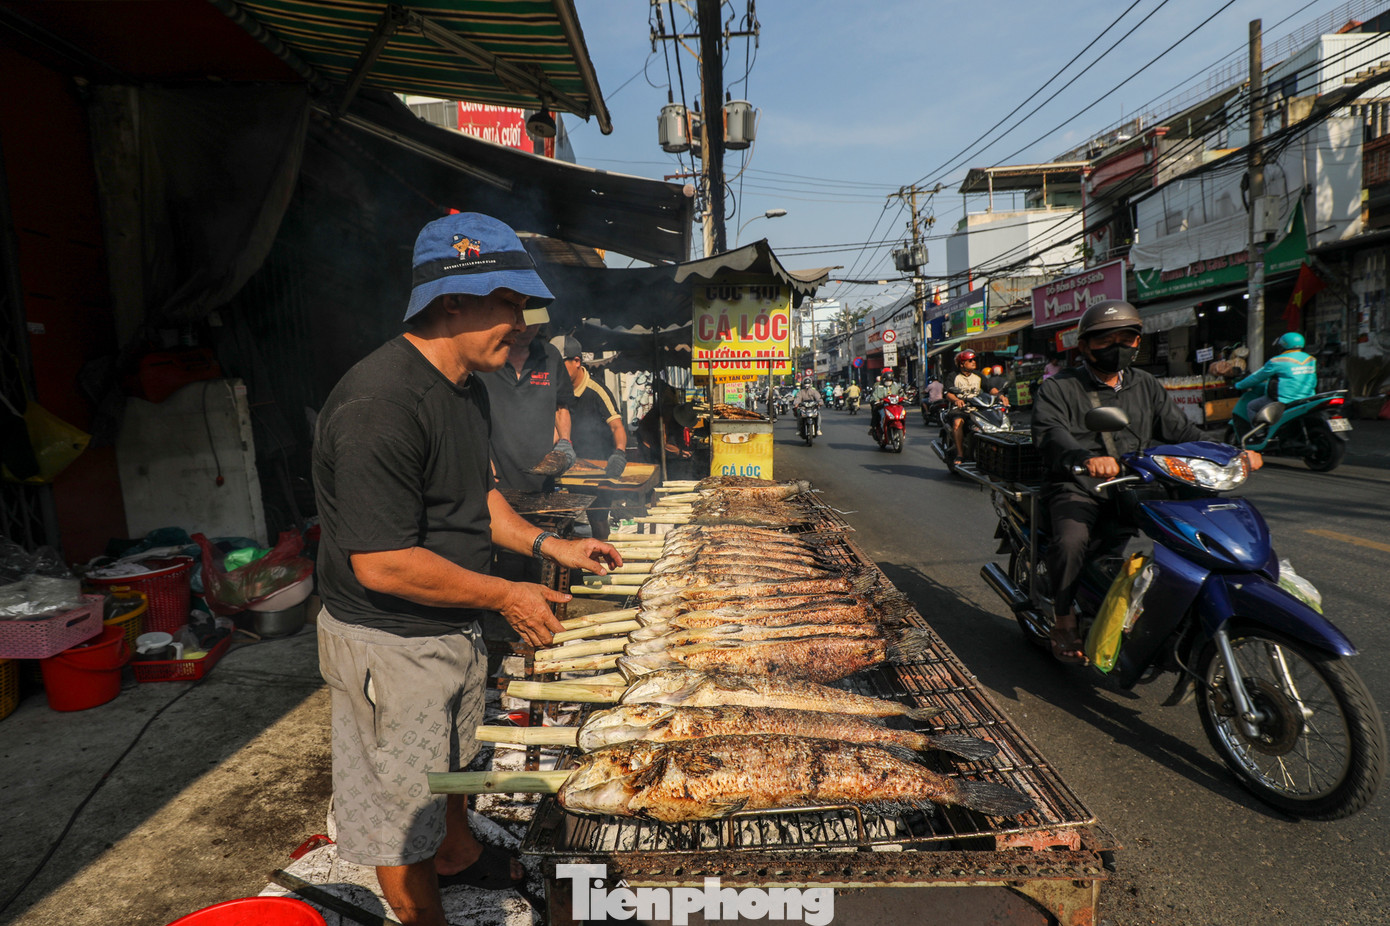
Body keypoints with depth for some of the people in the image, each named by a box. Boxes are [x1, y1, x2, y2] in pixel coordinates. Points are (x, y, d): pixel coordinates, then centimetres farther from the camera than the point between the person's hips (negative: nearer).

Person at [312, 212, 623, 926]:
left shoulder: (466, 387, 2)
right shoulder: (380, 403, -30)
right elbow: (382, 565, -30)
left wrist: (547, 545, 3)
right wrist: (507, 596, -21)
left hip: (453, 627, 9)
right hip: (390, 644, -9)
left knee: (447, 762, 31)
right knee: (401, 803, 14)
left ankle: (459, 855, 55)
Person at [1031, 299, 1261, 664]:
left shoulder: (1146, 386, 19)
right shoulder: (1057, 388, 0)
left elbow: (1180, 429, 14)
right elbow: (1051, 433, -18)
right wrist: (1085, 458, -40)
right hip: (1078, 488, -5)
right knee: (1071, 541, -33)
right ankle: (1064, 621, -11)